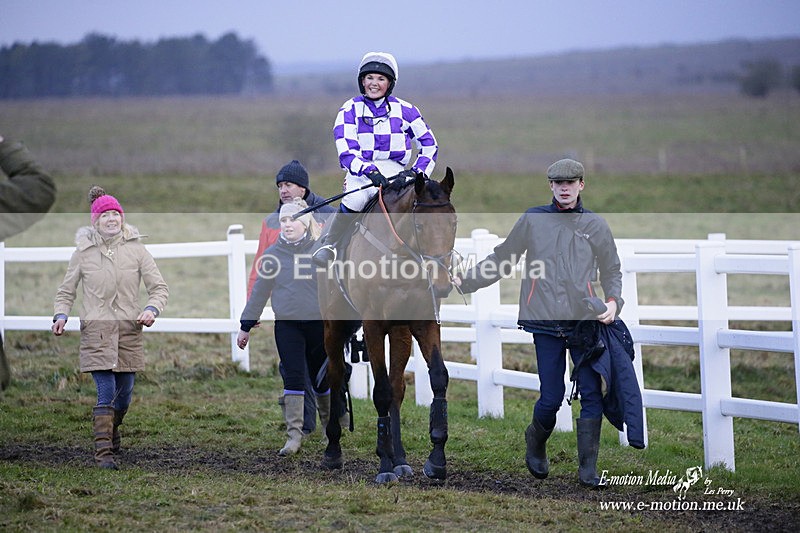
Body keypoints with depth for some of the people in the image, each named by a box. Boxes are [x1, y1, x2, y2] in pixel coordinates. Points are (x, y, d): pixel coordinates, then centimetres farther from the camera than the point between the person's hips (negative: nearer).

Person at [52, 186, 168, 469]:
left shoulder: (136, 250, 4)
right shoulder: (83, 252, 3)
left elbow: (159, 287, 6)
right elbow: (66, 291, 12)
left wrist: (151, 309, -14)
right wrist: (61, 315, -7)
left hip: (129, 329, 2)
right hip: (96, 330, -2)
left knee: (124, 393, 10)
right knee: (106, 393, -12)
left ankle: (111, 432, 38)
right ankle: (103, 452, -10)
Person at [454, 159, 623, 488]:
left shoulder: (595, 225, 10)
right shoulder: (533, 220, 7)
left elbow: (611, 272, 17)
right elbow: (501, 260, 16)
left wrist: (613, 301, -2)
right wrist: (465, 282, 10)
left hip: (585, 322, 1)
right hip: (546, 323, -1)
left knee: (592, 393, -6)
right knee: (551, 397, -4)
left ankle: (588, 468, 0)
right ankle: (536, 441, 27)